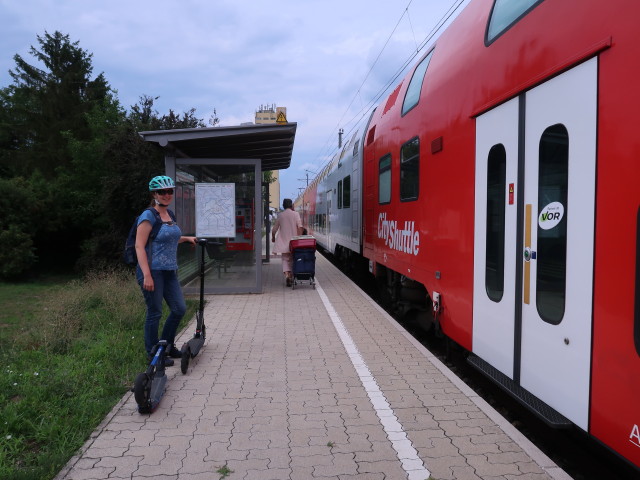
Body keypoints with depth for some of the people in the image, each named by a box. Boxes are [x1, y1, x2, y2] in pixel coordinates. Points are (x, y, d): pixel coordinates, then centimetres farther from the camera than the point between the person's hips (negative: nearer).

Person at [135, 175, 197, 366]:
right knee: (154, 313, 2)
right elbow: (139, 246, -18)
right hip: (153, 271, -8)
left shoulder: (169, 214, 13)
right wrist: (147, 275, -23)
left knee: (179, 309, 11)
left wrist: (187, 238, 22)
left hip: (169, 272, 8)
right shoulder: (148, 216, -12)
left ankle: (167, 346, 30)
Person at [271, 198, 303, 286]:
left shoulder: (280, 215, 2)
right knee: (293, 259, 15)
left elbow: (274, 229, 6)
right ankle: (292, 276, 21)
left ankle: (286, 275, -18)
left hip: (283, 241, 1)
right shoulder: (296, 214, -3)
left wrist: (273, 237, 23)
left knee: (285, 259, 4)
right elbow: (300, 227, -14)